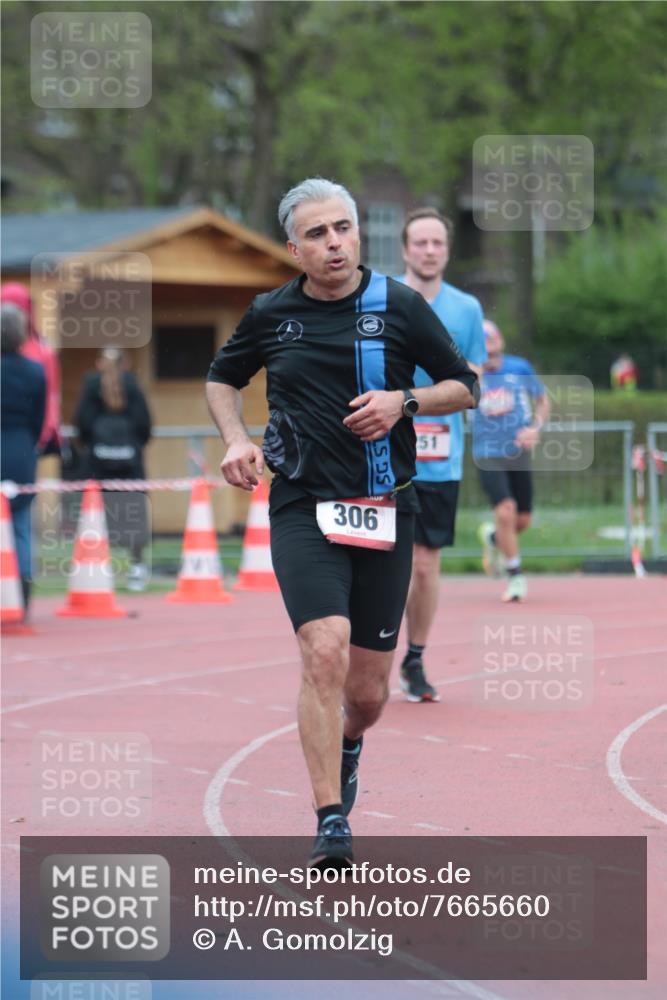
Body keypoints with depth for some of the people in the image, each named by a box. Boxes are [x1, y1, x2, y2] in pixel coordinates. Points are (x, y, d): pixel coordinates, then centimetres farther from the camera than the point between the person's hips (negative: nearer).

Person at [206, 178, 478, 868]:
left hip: (384, 512, 1)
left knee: (368, 692, 6)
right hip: (302, 508, -1)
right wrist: (236, 440, 4)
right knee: (326, 652, -22)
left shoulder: (400, 306, 1)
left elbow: (463, 386, 9)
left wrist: (403, 402, -10)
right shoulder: (271, 315, 4)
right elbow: (222, 378, 22)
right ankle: (331, 823, -18)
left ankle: (346, 746, 44)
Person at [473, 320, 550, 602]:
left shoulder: (520, 368, 1)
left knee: (522, 521, 7)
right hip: (488, 455, -3)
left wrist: (536, 428, -5)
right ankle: (515, 576, -4)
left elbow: (543, 401, 11)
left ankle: (493, 537, 42)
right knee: (505, 512, -19)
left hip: (519, 453, 3)